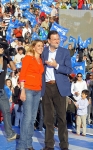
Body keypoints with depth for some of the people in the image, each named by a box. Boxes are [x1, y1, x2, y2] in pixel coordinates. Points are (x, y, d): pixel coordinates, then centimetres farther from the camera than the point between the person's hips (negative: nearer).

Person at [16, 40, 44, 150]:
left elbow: (40, 75, 13)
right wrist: (22, 90, -16)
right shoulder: (28, 57, -5)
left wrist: (41, 89, 6)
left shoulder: (40, 60, 14)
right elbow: (22, 74, -10)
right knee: (27, 117, -11)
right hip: (28, 90, -7)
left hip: (38, 91, 7)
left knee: (33, 118, 9)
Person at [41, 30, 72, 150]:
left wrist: (56, 65, -17)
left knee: (62, 117, 2)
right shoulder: (43, 51, 7)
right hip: (46, 87, 2)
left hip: (59, 87, -2)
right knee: (48, 117, 6)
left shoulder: (65, 52, 0)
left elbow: (69, 70, -5)